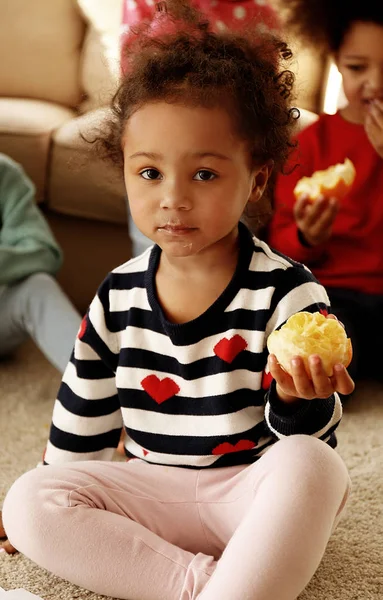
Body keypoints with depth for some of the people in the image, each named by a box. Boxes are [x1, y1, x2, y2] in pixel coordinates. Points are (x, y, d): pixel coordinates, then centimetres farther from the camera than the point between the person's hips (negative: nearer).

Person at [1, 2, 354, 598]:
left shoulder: (287, 292, -12)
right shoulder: (119, 297, 0)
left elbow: (311, 445, -12)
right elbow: (81, 426, 14)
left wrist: (300, 401, -34)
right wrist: (55, 512, 19)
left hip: (252, 493, -3)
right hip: (153, 491, 4)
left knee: (310, 464, -34)